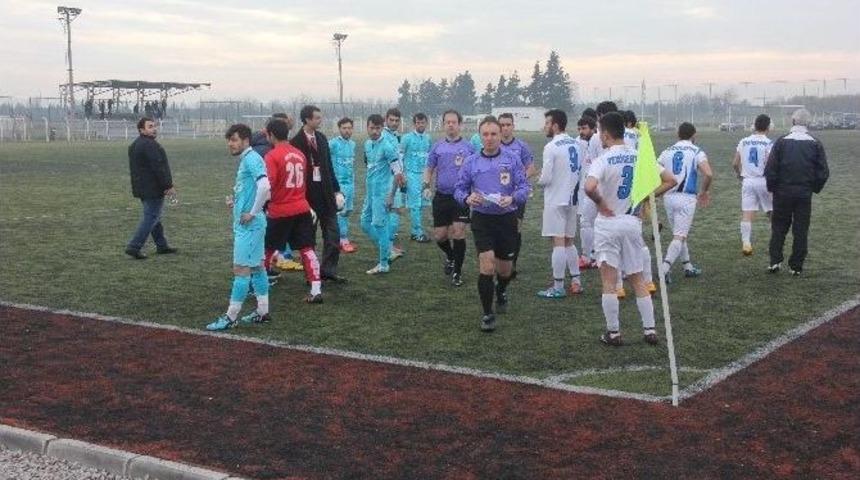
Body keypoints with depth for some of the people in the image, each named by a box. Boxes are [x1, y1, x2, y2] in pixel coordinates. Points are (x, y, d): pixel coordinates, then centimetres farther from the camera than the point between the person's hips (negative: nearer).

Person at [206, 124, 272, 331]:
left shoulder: (252, 159, -15)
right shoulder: (246, 160, 15)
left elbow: (264, 186, -29)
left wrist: (252, 212, -22)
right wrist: (237, 199, 11)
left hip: (249, 224, -10)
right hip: (244, 223, 10)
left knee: (241, 268, -5)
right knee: (256, 266, 14)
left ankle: (231, 317, 0)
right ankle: (262, 312, 21)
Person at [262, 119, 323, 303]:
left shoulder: (272, 156, -13)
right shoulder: (299, 154, 8)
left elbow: (268, 185, -18)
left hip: (279, 212, -5)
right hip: (302, 209, 5)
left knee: (266, 250, 12)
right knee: (307, 249, 5)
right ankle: (316, 290, -1)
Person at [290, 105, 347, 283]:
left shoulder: (321, 138, 8)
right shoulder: (296, 142, -11)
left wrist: (336, 189, 11)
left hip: (325, 192, 6)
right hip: (308, 194, -6)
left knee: (333, 234, 5)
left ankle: (329, 271, 14)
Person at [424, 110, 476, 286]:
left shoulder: (468, 147, 1)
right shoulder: (437, 147, 7)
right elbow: (429, 169, 12)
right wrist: (426, 185, -4)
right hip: (441, 197, 2)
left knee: (458, 233, -8)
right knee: (439, 236, 4)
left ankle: (457, 272, 5)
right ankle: (450, 257, 36)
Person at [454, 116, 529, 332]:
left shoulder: (512, 160, -1)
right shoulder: (471, 162, 3)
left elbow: (524, 187, -4)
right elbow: (459, 189, 5)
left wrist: (512, 198, -25)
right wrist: (467, 198, -18)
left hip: (507, 219, 1)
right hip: (482, 219, -1)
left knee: (505, 269, 13)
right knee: (487, 267, -13)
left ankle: (501, 292, 48)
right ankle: (488, 314, 0)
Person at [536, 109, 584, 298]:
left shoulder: (551, 147, -15)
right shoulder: (577, 145, 7)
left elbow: (546, 178, -16)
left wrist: (539, 179, 4)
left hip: (555, 200, -7)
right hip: (572, 199, 7)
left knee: (558, 242, -4)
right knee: (569, 242, 16)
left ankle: (558, 288, -1)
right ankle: (576, 282, 18)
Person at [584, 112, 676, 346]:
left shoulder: (603, 160, -14)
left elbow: (589, 187, -32)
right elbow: (669, 180, 4)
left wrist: (600, 203, -14)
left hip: (608, 223, -5)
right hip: (633, 222, 5)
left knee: (609, 281, 2)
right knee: (638, 280, 14)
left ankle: (613, 333, 5)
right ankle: (649, 329, 14)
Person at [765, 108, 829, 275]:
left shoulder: (781, 141, -6)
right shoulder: (815, 144, -2)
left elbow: (770, 169, -8)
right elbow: (823, 173, -1)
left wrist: (772, 188, 6)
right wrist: (815, 188, 14)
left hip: (782, 193, -1)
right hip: (805, 194, 1)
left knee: (779, 227, 12)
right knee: (801, 231, 7)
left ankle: (775, 261, 4)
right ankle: (796, 267, 10)